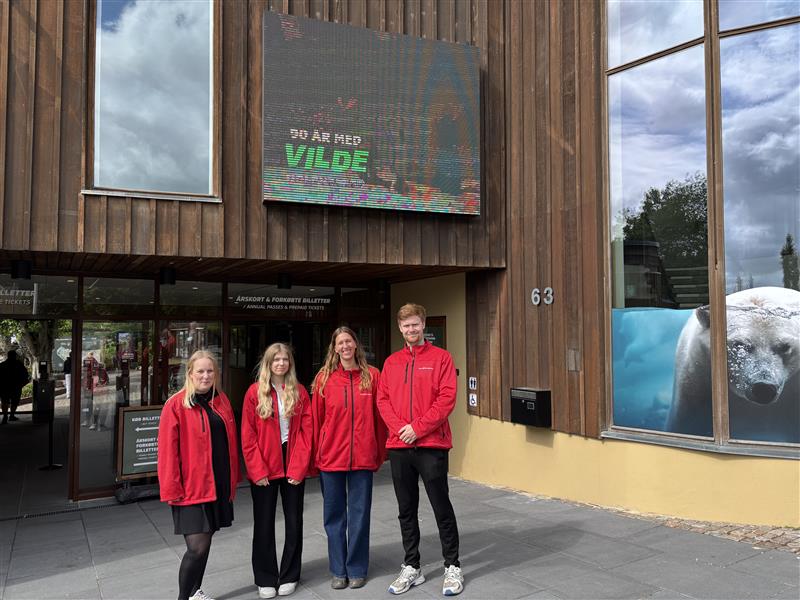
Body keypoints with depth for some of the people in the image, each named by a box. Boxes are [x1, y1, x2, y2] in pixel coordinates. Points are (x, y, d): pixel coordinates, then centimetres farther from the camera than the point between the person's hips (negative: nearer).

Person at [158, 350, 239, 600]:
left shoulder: (221, 401, 7)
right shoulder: (176, 405, -10)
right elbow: (167, 450, -11)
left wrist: (233, 479, 12)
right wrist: (172, 489, -13)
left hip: (219, 486, 6)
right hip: (191, 488, -6)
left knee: (205, 542, 16)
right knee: (197, 547, -9)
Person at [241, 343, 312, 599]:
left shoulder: (300, 392, 2)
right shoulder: (255, 392, -3)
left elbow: (306, 431, -2)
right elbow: (248, 435, -5)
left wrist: (299, 467, -10)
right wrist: (257, 470, -11)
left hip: (294, 469, 2)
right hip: (264, 470, -1)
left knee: (294, 521, 9)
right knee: (264, 524, 8)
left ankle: (289, 576, 24)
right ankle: (265, 579, 21)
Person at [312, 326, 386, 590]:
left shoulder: (372, 376, 0)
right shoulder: (324, 378, 0)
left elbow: (379, 417, 3)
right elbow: (316, 418, 2)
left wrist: (380, 454, 4)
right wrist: (316, 455, 2)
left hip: (363, 457, 0)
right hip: (331, 457, 1)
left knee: (359, 514, 8)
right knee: (334, 515, 10)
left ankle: (357, 569, 23)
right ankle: (338, 570, 24)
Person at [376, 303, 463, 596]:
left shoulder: (441, 357, -1)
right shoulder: (391, 362, 11)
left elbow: (447, 398, -9)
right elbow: (382, 399, 6)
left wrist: (418, 428, -14)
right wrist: (399, 427, -10)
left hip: (432, 445, -4)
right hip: (399, 447, 4)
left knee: (442, 507, 4)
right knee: (407, 510, 12)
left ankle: (453, 567, 18)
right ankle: (411, 567, 25)